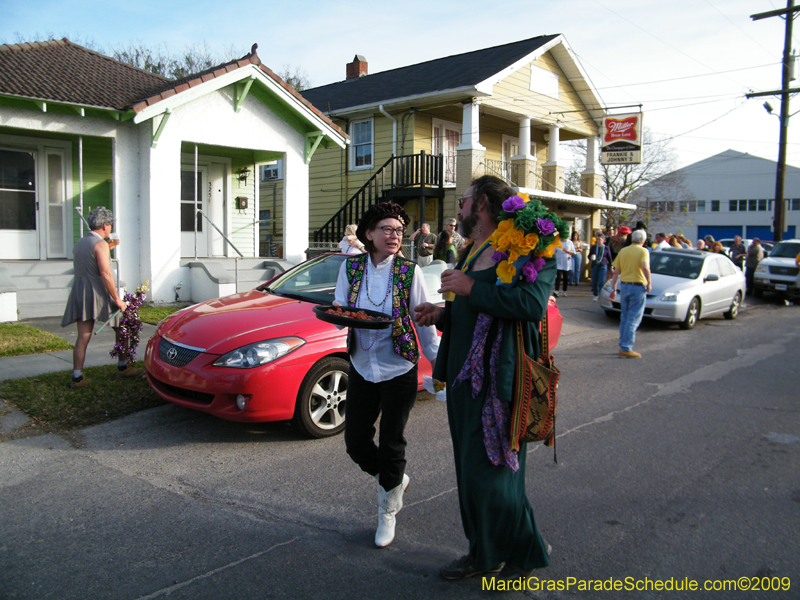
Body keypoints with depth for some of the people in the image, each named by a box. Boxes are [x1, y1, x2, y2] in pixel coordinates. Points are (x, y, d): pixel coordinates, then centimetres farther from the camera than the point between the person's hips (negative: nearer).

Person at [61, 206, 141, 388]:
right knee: (121, 329, 10)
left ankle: (77, 377, 0)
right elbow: (105, 274, -17)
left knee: (83, 337, 4)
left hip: (79, 294, 7)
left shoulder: (79, 244, 17)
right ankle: (123, 367, 18)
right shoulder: (100, 244, -9)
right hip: (98, 293, -7)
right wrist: (117, 300, -15)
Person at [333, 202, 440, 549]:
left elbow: (425, 321, -3)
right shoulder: (350, 268, 0)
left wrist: (439, 362, -3)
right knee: (356, 443, 9)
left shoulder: (409, 271, -7)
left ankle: (388, 514, 27)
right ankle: (396, 480, 38)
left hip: (399, 371, -3)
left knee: (391, 445, 5)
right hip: (361, 368, 3)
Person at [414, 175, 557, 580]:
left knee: (488, 472, -2)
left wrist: (471, 288, -22)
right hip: (463, 376, 9)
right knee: (470, 470, 15)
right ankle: (485, 554, 31)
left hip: (497, 382, -9)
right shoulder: (470, 253, 17)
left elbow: (533, 304, -29)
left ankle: (524, 553, 21)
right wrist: (442, 315, 11)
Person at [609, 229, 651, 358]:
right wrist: (649, 283, -12)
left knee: (625, 318, 15)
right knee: (633, 319, -2)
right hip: (638, 287, -5)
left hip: (624, 286, 5)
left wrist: (613, 289, 15)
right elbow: (645, 267, -24)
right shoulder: (643, 251, -6)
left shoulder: (623, 251, 10)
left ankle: (623, 346, 19)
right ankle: (626, 348, -5)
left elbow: (616, 272, 10)